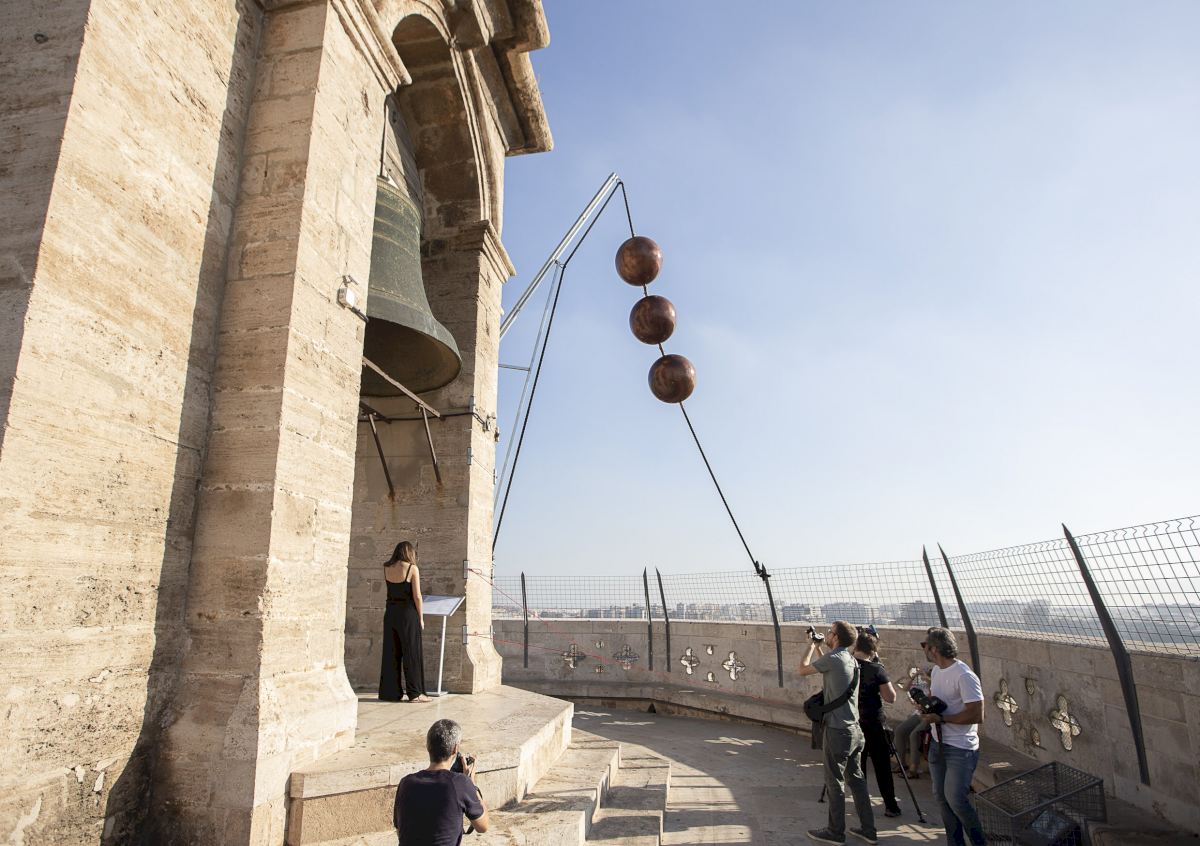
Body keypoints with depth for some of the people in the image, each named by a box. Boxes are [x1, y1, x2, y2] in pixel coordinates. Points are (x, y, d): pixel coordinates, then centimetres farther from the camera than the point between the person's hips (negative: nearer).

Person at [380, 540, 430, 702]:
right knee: (412, 653, 2)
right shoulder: (412, 568, -9)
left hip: (390, 613, 5)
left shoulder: (386, 568, 4)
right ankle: (415, 693, 5)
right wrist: (421, 618, -2)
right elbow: (417, 596, -10)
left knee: (391, 653, 11)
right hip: (408, 613, -5)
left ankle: (389, 692, 15)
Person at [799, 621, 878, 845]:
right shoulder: (852, 660, 7)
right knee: (856, 778, 15)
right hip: (854, 729, 8)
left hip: (837, 731, -8)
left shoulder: (833, 658, -18)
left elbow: (802, 670, -5)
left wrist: (812, 647, 8)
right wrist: (817, 649, 23)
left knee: (835, 782, 4)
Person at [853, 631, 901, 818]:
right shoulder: (876, 670, -15)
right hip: (874, 723, -3)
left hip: (852, 723, 3)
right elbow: (891, 698, -10)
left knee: (857, 765, 13)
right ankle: (891, 806, 14)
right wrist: (880, 667, -6)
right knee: (882, 767, 8)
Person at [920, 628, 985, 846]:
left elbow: (977, 715, -24)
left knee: (955, 799, -7)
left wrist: (940, 718, -23)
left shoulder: (964, 676, -21)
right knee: (941, 796, 13)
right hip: (938, 744, 9)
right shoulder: (937, 670, 6)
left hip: (960, 749, -9)